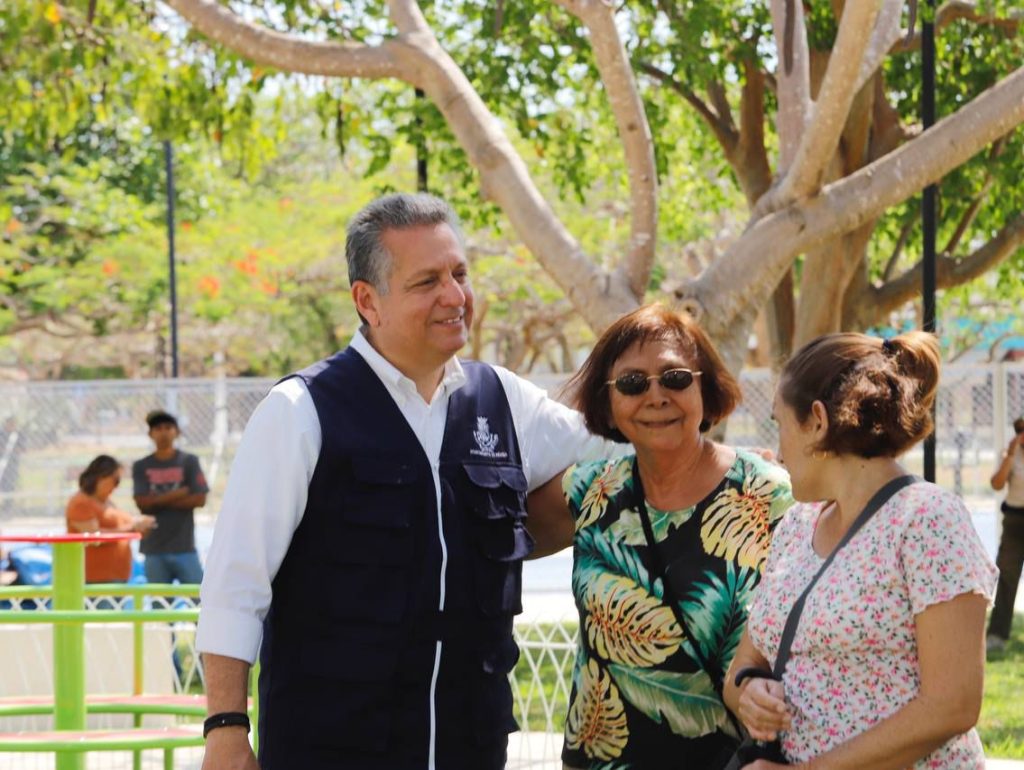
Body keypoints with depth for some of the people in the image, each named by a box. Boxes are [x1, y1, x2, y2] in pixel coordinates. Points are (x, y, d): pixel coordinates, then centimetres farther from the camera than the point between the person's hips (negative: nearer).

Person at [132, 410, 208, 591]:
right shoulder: (141, 467, 6)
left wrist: (159, 501, -7)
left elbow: (199, 499, -5)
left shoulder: (189, 462, 4)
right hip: (154, 549, 1)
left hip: (184, 547, -1)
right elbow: (142, 502, -5)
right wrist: (178, 494, -8)